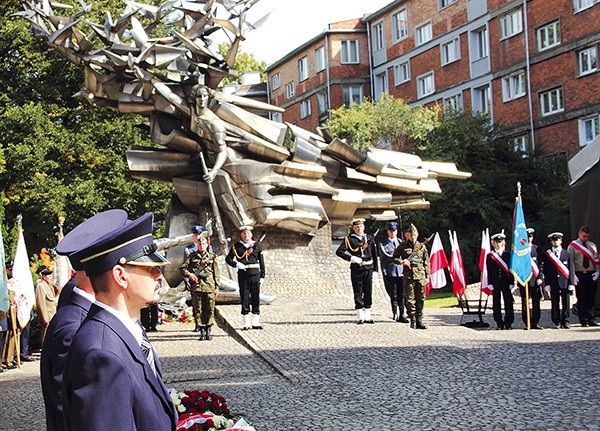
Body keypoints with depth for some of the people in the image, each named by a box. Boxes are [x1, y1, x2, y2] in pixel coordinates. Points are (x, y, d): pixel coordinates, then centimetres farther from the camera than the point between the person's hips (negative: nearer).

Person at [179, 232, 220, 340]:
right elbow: (182, 268, 11)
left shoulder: (212, 257, 11)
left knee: (210, 310, 0)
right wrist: (189, 274, -8)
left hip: (209, 286, 0)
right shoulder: (192, 256, 10)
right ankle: (202, 331, 7)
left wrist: (216, 287, 6)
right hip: (197, 286, 0)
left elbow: (216, 273, 11)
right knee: (198, 310, 1)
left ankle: (208, 331, 8)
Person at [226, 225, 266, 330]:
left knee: (256, 297, 0)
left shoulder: (256, 246, 9)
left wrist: (262, 276, 4)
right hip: (243, 274, -1)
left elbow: (261, 262, 9)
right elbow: (228, 259, 7)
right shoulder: (237, 246, 7)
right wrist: (236, 264, -12)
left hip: (255, 274, 1)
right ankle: (246, 322, 7)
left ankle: (255, 321, 5)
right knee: (244, 298, 1)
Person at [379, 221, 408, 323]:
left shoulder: (401, 242, 13)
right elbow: (383, 260, 2)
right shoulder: (383, 244, 5)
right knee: (393, 295, 1)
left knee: (401, 295, -1)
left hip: (401, 272, 2)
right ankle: (395, 314, 10)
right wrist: (384, 275, -4)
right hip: (390, 273, -2)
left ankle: (402, 315, 4)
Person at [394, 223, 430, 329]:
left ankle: (419, 320, 9)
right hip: (408, 276, -2)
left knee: (420, 298, 2)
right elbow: (394, 258, 11)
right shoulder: (402, 247, 4)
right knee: (410, 299, -1)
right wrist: (401, 261, -9)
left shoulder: (422, 246, 10)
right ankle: (413, 320, 5)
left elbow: (426, 263, 12)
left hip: (420, 276, 2)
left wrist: (427, 276, 7)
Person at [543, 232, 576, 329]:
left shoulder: (567, 254, 8)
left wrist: (571, 284, -2)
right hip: (553, 284, 0)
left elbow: (571, 270, 6)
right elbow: (546, 271, 4)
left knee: (566, 303, 1)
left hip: (565, 282, 0)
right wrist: (547, 284, -3)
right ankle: (557, 322, 9)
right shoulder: (547, 254, 7)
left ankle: (565, 321, 10)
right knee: (555, 304, 1)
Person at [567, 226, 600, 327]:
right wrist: (573, 275, -10)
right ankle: (583, 321, 1)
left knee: (591, 299, 3)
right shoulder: (572, 246, 3)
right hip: (579, 275, -3)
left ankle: (591, 320, 8)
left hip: (592, 275, 3)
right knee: (581, 299, -2)